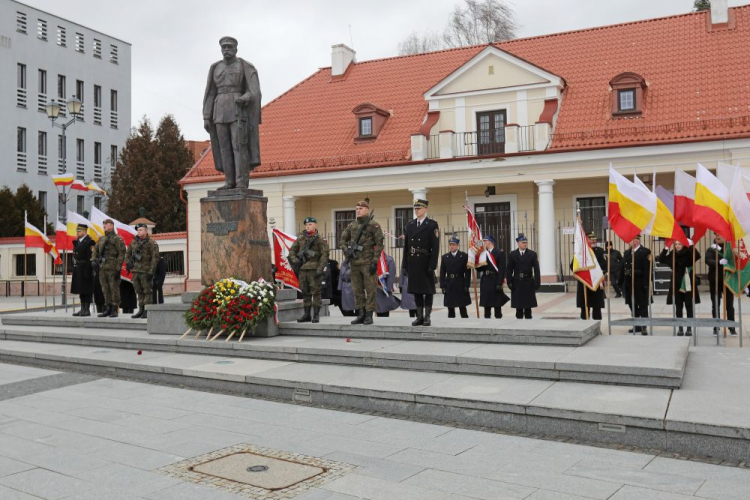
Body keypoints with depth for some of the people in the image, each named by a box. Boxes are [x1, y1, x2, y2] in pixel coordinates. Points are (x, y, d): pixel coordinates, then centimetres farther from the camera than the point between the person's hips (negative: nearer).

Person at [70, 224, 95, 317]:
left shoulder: (89, 242, -11)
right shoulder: (77, 242, 15)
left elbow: (90, 258, -15)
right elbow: (75, 256, 19)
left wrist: (87, 271, -20)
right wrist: (74, 269, 14)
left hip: (85, 270, -8)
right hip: (78, 269, 8)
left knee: (86, 290, -3)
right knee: (81, 290, 11)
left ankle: (87, 310, 2)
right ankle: (82, 309, 17)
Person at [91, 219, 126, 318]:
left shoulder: (117, 239, -4)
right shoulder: (102, 239, 18)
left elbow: (121, 254, -10)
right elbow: (95, 250, 24)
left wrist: (118, 268, -15)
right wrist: (94, 260, 4)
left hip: (112, 269, -7)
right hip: (102, 268, 7)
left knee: (114, 290, -4)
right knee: (105, 290, 10)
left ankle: (114, 310, 1)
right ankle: (107, 309, 17)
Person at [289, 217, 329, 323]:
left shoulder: (319, 239, -2)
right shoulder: (300, 238, 12)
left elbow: (324, 255, -7)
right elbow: (292, 251, 17)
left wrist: (320, 269, -14)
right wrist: (294, 259, -1)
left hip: (314, 269, -5)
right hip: (302, 269, 5)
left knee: (315, 292, -4)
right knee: (305, 292, 10)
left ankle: (316, 315, 2)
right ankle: (306, 314, 18)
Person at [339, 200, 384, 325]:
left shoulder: (374, 225, -3)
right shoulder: (351, 225, 12)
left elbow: (379, 244, -7)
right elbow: (343, 240, 20)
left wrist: (375, 261, -13)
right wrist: (346, 250, 0)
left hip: (368, 263, -5)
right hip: (354, 263, 5)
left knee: (370, 290, -3)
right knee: (358, 290, 9)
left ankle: (369, 315, 2)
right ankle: (361, 314, 17)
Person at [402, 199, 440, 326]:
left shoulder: (432, 225, -4)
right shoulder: (410, 224, 11)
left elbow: (435, 247, -9)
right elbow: (406, 245, 11)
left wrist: (432, 265, -15)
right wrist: (405, 264, 6)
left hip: (425, 263, -5)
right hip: (413, 263, 5)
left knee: (428, 290, 2)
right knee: (416, 290, 8)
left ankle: (427, 317, 7)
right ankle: (419, 317, 15)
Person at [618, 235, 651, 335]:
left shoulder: (645, 252, -9)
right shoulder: (627, 252, 12)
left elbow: (647, 269, -15)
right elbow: (623, 268, 12)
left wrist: (646, 284, -20)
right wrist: (621, 282, 8)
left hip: (640, 284, -7)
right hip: (628, 283, 7)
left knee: (642, 305, -1)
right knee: (632, 305, 14)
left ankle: (644, 327, 3)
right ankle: (637, 325, 26)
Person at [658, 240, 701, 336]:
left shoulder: (688, 254, -4)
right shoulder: (672, 255, 4)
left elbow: (698, 256, -21)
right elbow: (661, 259, -5)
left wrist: (691, 246, -25)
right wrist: (666, 248, -14)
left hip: (688, 285, -2)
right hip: (677, 285, 2)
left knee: (689, 307, 3)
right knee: (678, 307, 6)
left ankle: (689, 328, 11)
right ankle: (680, 328, 12)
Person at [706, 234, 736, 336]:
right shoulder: (711, 250, -1)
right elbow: (708, 260, -18)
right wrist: (719, 262, -36)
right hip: (715, 281, 0)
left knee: (729, 305, 5)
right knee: (716, 305, 6)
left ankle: (732, 328, 13)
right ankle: (716, 328, 13)